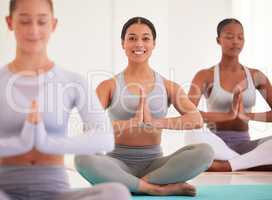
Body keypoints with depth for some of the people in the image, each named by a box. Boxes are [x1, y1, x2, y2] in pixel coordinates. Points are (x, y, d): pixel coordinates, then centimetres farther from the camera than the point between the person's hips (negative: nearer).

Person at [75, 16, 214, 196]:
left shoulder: (168, 87, 8)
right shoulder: (110, 86, 4)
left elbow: (196, 120, -9)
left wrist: (155, 122, -20)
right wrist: (132, 124, -21)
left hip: (153, 163, 2)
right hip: (119, 163, -1)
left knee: (205, 152, -24)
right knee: (83, 158, -35)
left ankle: (134, 185, -22)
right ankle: (158, 188, -27)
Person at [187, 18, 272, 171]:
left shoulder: (256, 76, 11)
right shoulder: (205, 76, 1)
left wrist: (249, 116, -14)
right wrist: (227, 115, -27)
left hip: (244, 145, 2)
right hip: (216, 145, -2)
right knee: (194, 136, -38)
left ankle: (224, 166, -27)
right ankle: (250, 163, -25)